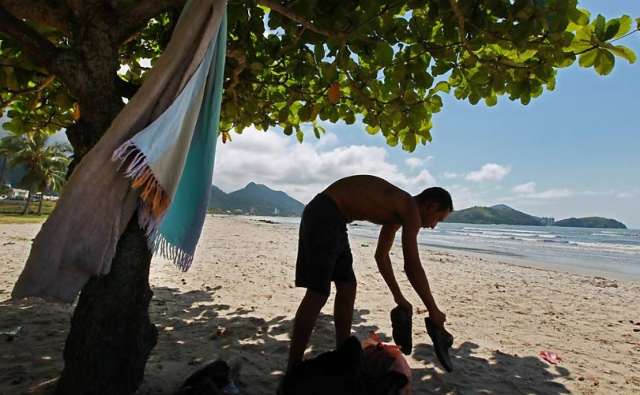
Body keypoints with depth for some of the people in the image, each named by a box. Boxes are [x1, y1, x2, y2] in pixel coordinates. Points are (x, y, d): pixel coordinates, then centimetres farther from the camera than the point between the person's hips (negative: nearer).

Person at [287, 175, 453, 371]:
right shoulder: (411, 209, -9)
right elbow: (412, 266, -15)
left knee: (347, 288, 12)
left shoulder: (397, 212, 18)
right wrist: (434, 310, -2)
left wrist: (399, 297, 33)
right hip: (324, 215, -10)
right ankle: (293, 369, 1)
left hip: (333, 220, 10)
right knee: (318, 294, -9)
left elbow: (381, 256, 28)